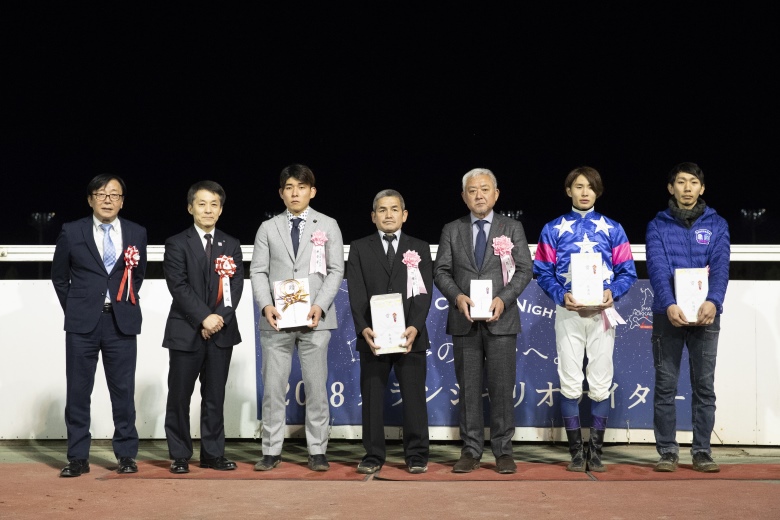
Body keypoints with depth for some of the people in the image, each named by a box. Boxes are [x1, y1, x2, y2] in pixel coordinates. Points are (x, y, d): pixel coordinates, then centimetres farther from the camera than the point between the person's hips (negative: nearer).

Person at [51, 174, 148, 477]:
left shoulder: (136, 234, 6)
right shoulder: (71, 232, 2)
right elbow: (59, 276, 12)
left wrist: (127, 302, 10)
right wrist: (73, 309, 9)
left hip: (122, 323, 1)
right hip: (82, 324, 0)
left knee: (123, 390, 4)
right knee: (78, 390, 2)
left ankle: (126, 455, 13)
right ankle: (78, 457, 10)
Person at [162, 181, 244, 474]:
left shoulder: (231, 246, 12)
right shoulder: (177, 244, 1)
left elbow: (235, 286, 3)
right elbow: (179, 286, -9)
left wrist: (219, 317, -11)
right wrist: (203, 318, -17)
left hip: (221, 331, 3)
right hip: (185, 331, -3)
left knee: (215, 397, 7)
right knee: (179, 396, 1)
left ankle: (213, 453, 14)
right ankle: (180, 456, 10)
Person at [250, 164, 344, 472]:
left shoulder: (327, 225, 8)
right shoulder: (268, 228, 11)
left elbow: (336, 270, 2)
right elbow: (258, 271, 6)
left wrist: (320, 306, -12)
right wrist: (266, 305, -11)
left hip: (314, 319, -1)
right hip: (276, 320, 1)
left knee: (316, 387, 2)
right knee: (273, 388, 2)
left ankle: (318, 452, 9)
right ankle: (271, 452, 8)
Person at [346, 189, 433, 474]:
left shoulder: (419, 248, 9)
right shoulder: (359, 249, 8)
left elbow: (424, 292, -1)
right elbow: (356, 294, -1)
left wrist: (414, 327, -16)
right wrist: (364, 328, -16)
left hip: (410, 336, 0)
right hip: (373, 337, 0)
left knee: (414, 397, 2)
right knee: (372, 398, 4)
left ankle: (416, 456, 10)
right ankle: (373, 455, 12)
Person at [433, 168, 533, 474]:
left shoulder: (512, 228, 8)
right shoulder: (452, 231, 11)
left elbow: (524, 269, 2)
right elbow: (441, 271, 7)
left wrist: (504, 299, -13)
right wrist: (457, 296, -11)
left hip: (501, 319, -1)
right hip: (464, 321, 1)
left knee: (502, 387, -1)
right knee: (468, 388, 4)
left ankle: (503, 451, 7)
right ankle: (471, 451, 11)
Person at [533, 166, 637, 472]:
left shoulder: (612, 229, 10)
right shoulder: (554, 229, 8)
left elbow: (627, 271, 7)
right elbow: (543, 272, 4)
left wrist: (613, 292, -12)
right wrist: (562, 295, -13)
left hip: (602, 313, 1)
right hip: (568, 312, 0)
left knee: (600, 384, 1)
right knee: (570, 384, -1)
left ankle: (596, 452, 9)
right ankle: (576, 452, 7)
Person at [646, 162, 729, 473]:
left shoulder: (716, 225, 8)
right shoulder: (658, 225, 5)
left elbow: (721, 267, -5)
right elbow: (657, 268, -8)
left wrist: (713, 301, -24)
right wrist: (669, 304, -25)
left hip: (705, 315, 1)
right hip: (668, 315, -1)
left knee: (704, 386, 3)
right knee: (665, 386, 2)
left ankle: (702, 451, 11)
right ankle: (667, 451, 8)